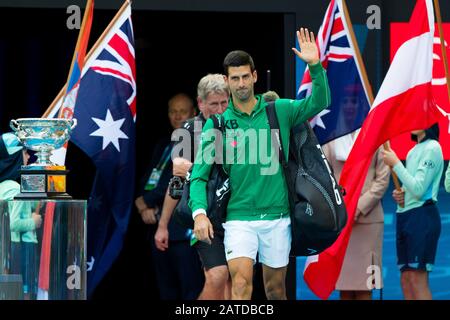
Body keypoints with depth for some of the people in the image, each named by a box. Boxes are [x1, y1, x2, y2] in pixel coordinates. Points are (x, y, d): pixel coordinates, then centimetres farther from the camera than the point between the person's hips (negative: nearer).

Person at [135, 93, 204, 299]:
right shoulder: (163, 146, 21)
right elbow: (147, 181, 16)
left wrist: (146, 202, -4)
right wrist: (143, 205, -3)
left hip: (184, 229, -7)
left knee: (191, 291, -11)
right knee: (167, 292, 9)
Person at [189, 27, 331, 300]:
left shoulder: (280, 111, 4)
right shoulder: (217, 124, 2)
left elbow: (319, 102, -8)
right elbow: (199, 174, -1)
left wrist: (315, 65, -23)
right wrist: (199, 212, -18)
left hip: (277, 218, 2)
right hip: (239, 218, -2)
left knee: (276, 289, 11)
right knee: (241, 283, -18)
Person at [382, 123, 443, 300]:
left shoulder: (432, 148, -9)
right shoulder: (413, 151, 16)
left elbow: (418, 189, -17)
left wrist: (395, 164, -12)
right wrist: (399, 193, 2)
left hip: (422, 215, -9)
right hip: (405, 216, 9)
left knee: (417, 279, -12)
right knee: (406, 280, 5)